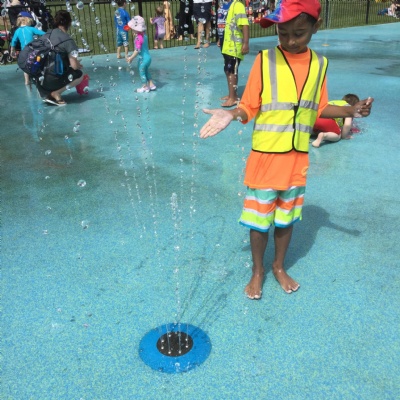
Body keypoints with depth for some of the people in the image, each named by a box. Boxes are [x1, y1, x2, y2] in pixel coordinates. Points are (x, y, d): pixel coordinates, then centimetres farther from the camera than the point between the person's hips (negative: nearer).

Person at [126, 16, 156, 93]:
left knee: (142, 72, 8)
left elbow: (137, 50, -26)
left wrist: (131, 58, -19)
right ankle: (151, 84, 31)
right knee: (146, 71, 24)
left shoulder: (138, 38, -23)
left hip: (143, 58, -8)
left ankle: (145, 87, 19)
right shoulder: (144, 35, 2)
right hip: (148, 57, 8)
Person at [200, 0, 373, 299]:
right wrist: (232, 115, -28)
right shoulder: (265, 60, -9)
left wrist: (350, 110, -3)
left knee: (286, 218, 16)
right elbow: (250, 107, -8)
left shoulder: (319, 63, 2)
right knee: (259, 219, 8)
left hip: (297, 158, 3)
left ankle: (279, 267, 38)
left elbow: (318, 108, 10)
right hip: (265, 156, -3)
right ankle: (258, 271, 29)